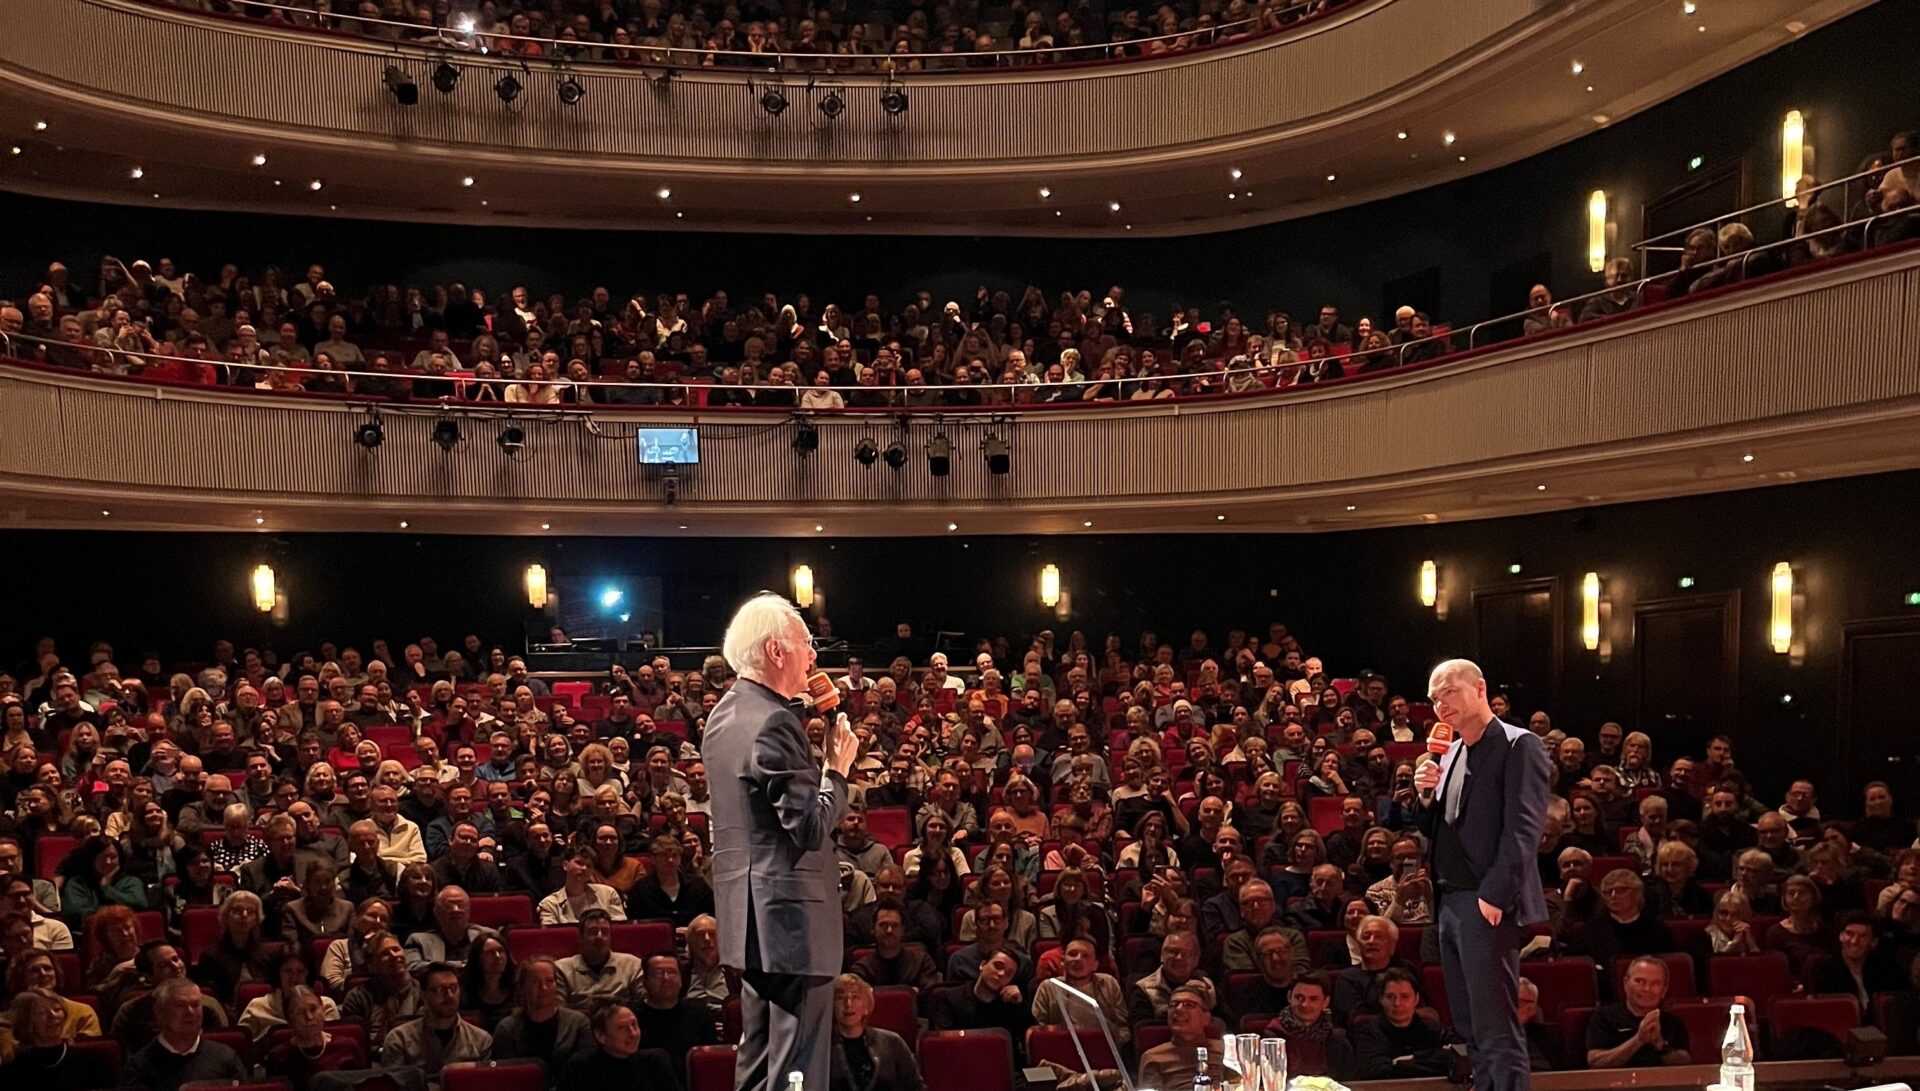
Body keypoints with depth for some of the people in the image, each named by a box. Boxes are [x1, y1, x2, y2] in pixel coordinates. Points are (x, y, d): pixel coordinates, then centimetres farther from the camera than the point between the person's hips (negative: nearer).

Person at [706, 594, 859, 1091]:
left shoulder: (725, 714, 11)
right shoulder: (772, 723, -19)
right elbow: (811, 828, -22)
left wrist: (815, 760, 13)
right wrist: (837, 767, -9)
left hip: (748, 914, 10)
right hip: (790, 914, -10)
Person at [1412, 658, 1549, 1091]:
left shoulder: (1519, 746, -7)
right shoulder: (1450, 753, 18)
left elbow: (1522, 829, -15)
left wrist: (1495, 895, -21)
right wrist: (1427, 795, 2)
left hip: (1487, 904, -9)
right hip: (1450, 901, 9)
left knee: (1497, 1032, -8)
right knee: (1471, 1029, 12)